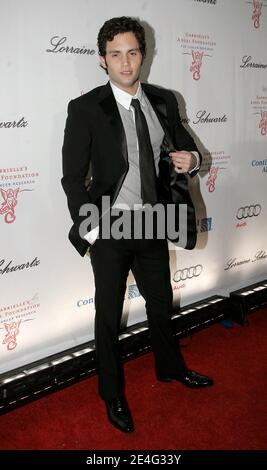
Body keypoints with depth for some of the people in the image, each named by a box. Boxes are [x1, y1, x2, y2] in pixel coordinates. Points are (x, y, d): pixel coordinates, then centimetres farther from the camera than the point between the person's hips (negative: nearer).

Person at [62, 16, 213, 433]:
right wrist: (89, 229, -15)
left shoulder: (164, 101, 2)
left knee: (161, 302, 22)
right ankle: (113, 395, 32)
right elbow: (72, 176, -10)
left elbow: (185, 147, 13)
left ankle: (170, 368, 48)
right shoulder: (85, 109, -11)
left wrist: (190, 159, -11)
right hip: (110, 228, -4)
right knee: (108, 316, 11)